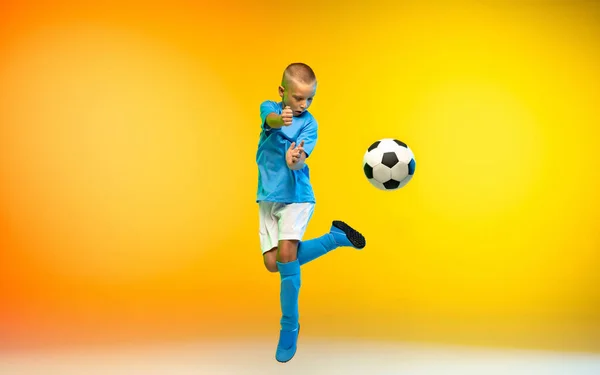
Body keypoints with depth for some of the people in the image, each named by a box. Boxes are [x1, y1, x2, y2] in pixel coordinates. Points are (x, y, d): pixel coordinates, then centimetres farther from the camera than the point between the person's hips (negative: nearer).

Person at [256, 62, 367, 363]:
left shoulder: (309, 124, -6)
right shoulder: (269, 107, 0)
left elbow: (296, 163, -19)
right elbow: (270, 120, -26)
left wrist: (295, 159, -44)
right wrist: (281, 119, -50)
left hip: (296, 196, -4)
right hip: (268, 197, 4)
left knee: (286, 254, -22)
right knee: (273, 264, 1)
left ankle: (289, 326, -7)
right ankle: (336, 237, 19)